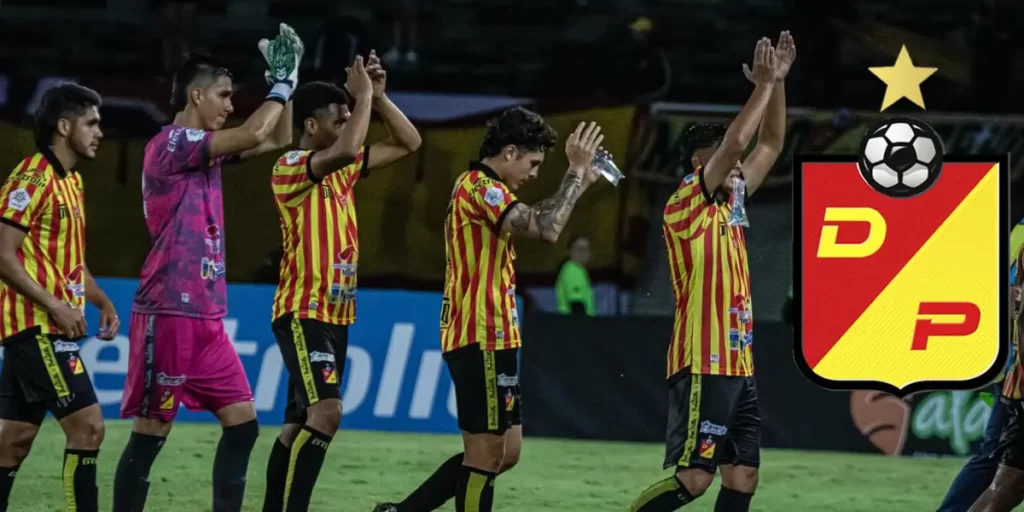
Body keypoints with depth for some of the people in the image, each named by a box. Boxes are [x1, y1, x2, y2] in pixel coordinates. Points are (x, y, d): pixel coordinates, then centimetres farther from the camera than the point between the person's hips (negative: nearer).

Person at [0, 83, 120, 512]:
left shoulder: (71, 182, 16)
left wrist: (102, 302, 11)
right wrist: (54, 305, -22)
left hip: (46, 327, 9)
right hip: (36, 324, -9)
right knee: (87, 424, -13)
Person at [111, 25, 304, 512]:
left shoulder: (206, 148, 14)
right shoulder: (170, 143, -12)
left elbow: (277, 140, 25)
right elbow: (253, 134, -21)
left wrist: (286, 82, 13)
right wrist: (281, 86, -6)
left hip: (206, 317, 9)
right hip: (168, 314, -9)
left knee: (242, 423, 4)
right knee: (150, 432, -6)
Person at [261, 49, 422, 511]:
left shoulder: (343, 167, 12)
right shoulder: (290, 167, -14)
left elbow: (408, 143, 17)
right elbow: (347, 149, -33)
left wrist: (378, 96, 4)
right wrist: (363, 95, -19)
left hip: (336, 316, 9)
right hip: (303, 314, -9)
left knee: (300, 424, 10)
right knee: (326, 411, -22)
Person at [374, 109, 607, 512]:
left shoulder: (477, 187, 17)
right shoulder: (480, 187, -15)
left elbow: (534, 220, 29)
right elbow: (546, 228, -27)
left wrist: (578, 182, 19)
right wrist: (576, 172, -17)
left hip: (488, 339, 11)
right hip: (483, 339, -11)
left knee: (505, 453, 14)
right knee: (486, 454, -6)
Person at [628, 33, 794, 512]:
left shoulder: (725, 205, 15)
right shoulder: (684, 205, -8)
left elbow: (769, 146, 21)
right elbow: (735, 141, -19)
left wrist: (777, 82, 12)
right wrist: (764, 85, -11)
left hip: (737, 365, 9)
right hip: (703, 367, -9)